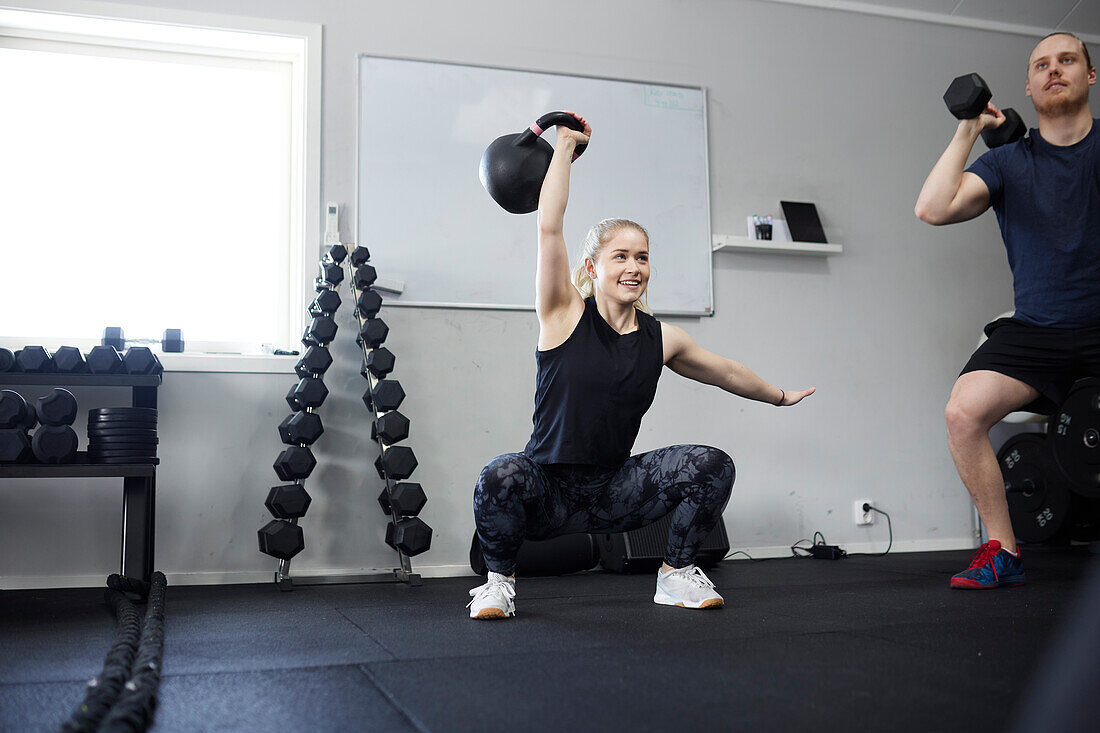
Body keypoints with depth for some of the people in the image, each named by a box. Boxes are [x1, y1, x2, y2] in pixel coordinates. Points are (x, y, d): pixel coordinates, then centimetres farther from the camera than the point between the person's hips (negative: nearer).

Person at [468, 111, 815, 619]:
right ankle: (498, 580, -6)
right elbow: (549, 227, -19)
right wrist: (565, 145, -12)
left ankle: (676, 574, 9)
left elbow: (724, 372, 20)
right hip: (549, 492, -4)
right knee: (502, 476, -37)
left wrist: (779, 396, 34)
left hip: (615, 492, 4)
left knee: (712, 464, -12)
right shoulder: (565, 315, -8)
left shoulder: (661, 339, 2)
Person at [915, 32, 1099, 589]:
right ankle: (1002, 551, -6)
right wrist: (968, 131, -2)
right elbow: (933, 208, -7)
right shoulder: (1008, 162, 8)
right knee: (963, 412, -22)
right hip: (1036, 331, 1)